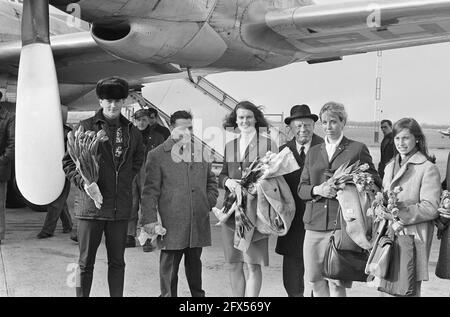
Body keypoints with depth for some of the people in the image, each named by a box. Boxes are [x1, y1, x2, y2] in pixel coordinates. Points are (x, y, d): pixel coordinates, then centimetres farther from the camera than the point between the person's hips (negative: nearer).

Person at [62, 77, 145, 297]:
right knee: (86, 263, 5)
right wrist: (83, 182, -14)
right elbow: (68, 161, 0)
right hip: (91, 204, -3)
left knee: (117, 262, 12)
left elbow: (137, 162, 23)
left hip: (120, 208, 4)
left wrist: (125, 182, 8)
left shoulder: (132, 132, 9)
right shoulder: (86, 127, -3)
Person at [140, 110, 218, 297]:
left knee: (195, 264, 16)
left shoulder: (200, 151, 14)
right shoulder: (157, 155, -1)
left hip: (199, 224, 4)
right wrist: (149, 219, -11)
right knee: (169, 265, 1)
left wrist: (210, 202, 11)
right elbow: (150, 190, -5)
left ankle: (198, 294, 29)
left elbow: (211, 180, 26)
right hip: (172, 224, -4)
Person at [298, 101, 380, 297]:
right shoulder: (313, 152, 18)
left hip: (342, 223, -4)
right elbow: (301, 188, 15)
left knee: (336, 282, -7)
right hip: (314, 224, 5)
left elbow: (375, 184, 4)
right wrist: (317, 190, -7)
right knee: (314, 280, 5)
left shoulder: (358, 149, 5)